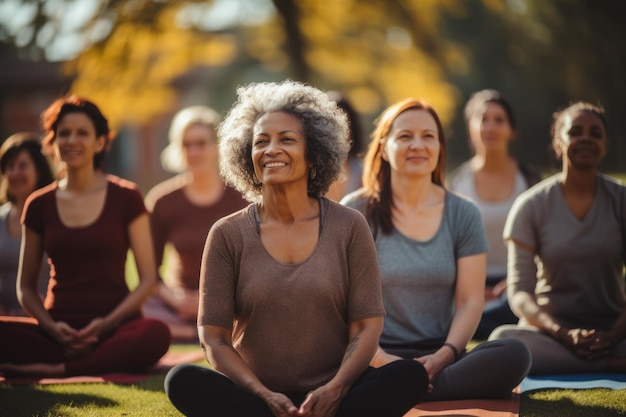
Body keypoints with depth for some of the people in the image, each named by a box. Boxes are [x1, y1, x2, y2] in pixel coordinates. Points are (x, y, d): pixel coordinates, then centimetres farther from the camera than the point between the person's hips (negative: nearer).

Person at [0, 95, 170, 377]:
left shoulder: (126, 198, 5)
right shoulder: (39, 205, 11)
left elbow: (148, 280, 3)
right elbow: (26, 286, 14)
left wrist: (106, 324, -12)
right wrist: (51, 327, -6)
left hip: (114, 329, -1)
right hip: (59, 331, 2)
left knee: (156, 333, -36)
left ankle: (55, 370, -26)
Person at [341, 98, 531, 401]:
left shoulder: (463, 215, 11)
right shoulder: (357, 211, 3)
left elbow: (470, 300, 6)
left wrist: (445, 355, -12)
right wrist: (380, 359, -17)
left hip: (437, 360, 4)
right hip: (377, 359, -4)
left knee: (514, 355, -30)